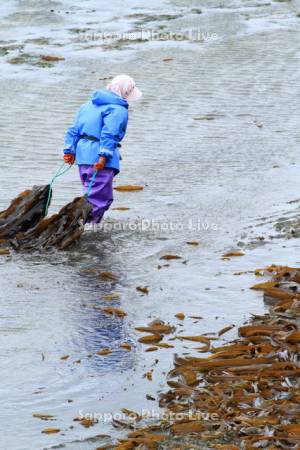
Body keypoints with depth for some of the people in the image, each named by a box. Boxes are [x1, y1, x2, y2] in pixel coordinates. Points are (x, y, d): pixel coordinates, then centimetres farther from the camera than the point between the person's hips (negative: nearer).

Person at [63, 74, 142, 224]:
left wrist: (70, 150, 15)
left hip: (83, 155, 9)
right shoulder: (118, 110, -6)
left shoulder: (90, 104, 20)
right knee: (98, 200, -8)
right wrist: (104, 157, -24)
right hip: (99, 157, -9)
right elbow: (109, 134, -19)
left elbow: (74, 129, 17)